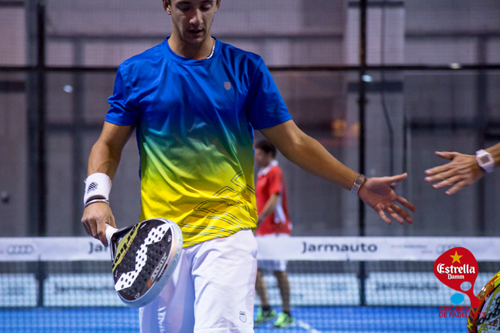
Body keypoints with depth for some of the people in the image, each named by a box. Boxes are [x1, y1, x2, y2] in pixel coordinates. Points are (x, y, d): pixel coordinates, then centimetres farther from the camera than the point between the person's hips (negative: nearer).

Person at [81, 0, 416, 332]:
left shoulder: (247, 69, 6)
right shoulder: (135, 72, 7)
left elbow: (294, 142, 8)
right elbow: (109, 145, 12)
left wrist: (359, 183, 0)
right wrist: (97, 197, -8)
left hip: (228, 231, -1)